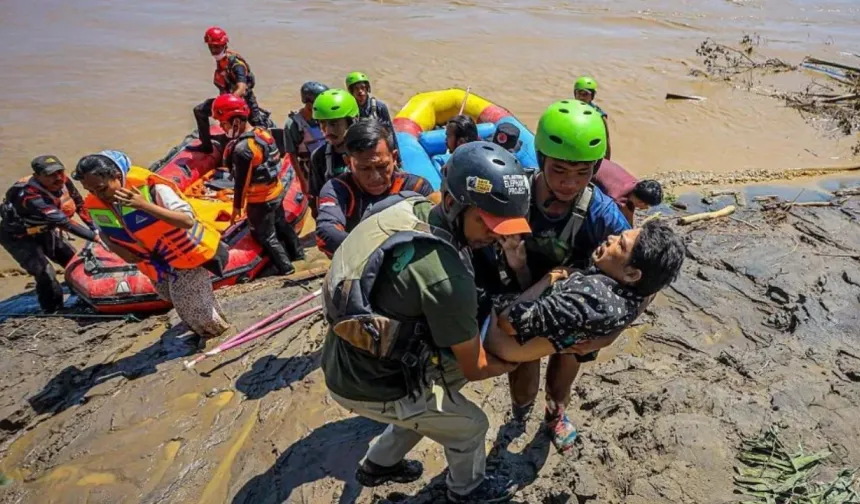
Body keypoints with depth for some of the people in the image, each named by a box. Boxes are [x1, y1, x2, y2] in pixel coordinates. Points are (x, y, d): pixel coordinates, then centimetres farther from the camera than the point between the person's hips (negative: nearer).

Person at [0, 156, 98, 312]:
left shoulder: (63, 181, -18)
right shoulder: (30, 196, -38)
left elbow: (79, 204, -1)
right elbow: (64, 222, -43)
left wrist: (96, 229, -5)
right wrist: (94, 237, -43)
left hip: (45, 231, 7)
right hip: (18, 237, -7)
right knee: (46, 274, -20)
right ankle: (54, 311, 1)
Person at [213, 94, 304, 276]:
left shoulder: (242, 148, -28)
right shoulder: (263, 132, -3)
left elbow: (241, 182, -21)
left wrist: (237, 206, -10)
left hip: (260, 201, -8)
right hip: (277, 191, 8)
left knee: (265, 236, 10)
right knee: (281, 225, 27)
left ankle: (286, 268, 20)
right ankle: (297, 253, 44)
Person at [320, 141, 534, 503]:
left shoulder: (409, 206, -11)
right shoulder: (446, 279, -33)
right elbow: (475, 368, -16)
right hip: (371, 387, -7)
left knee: (431, 401, 31)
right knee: (470, 425, 16)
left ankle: (379, 464, 50)